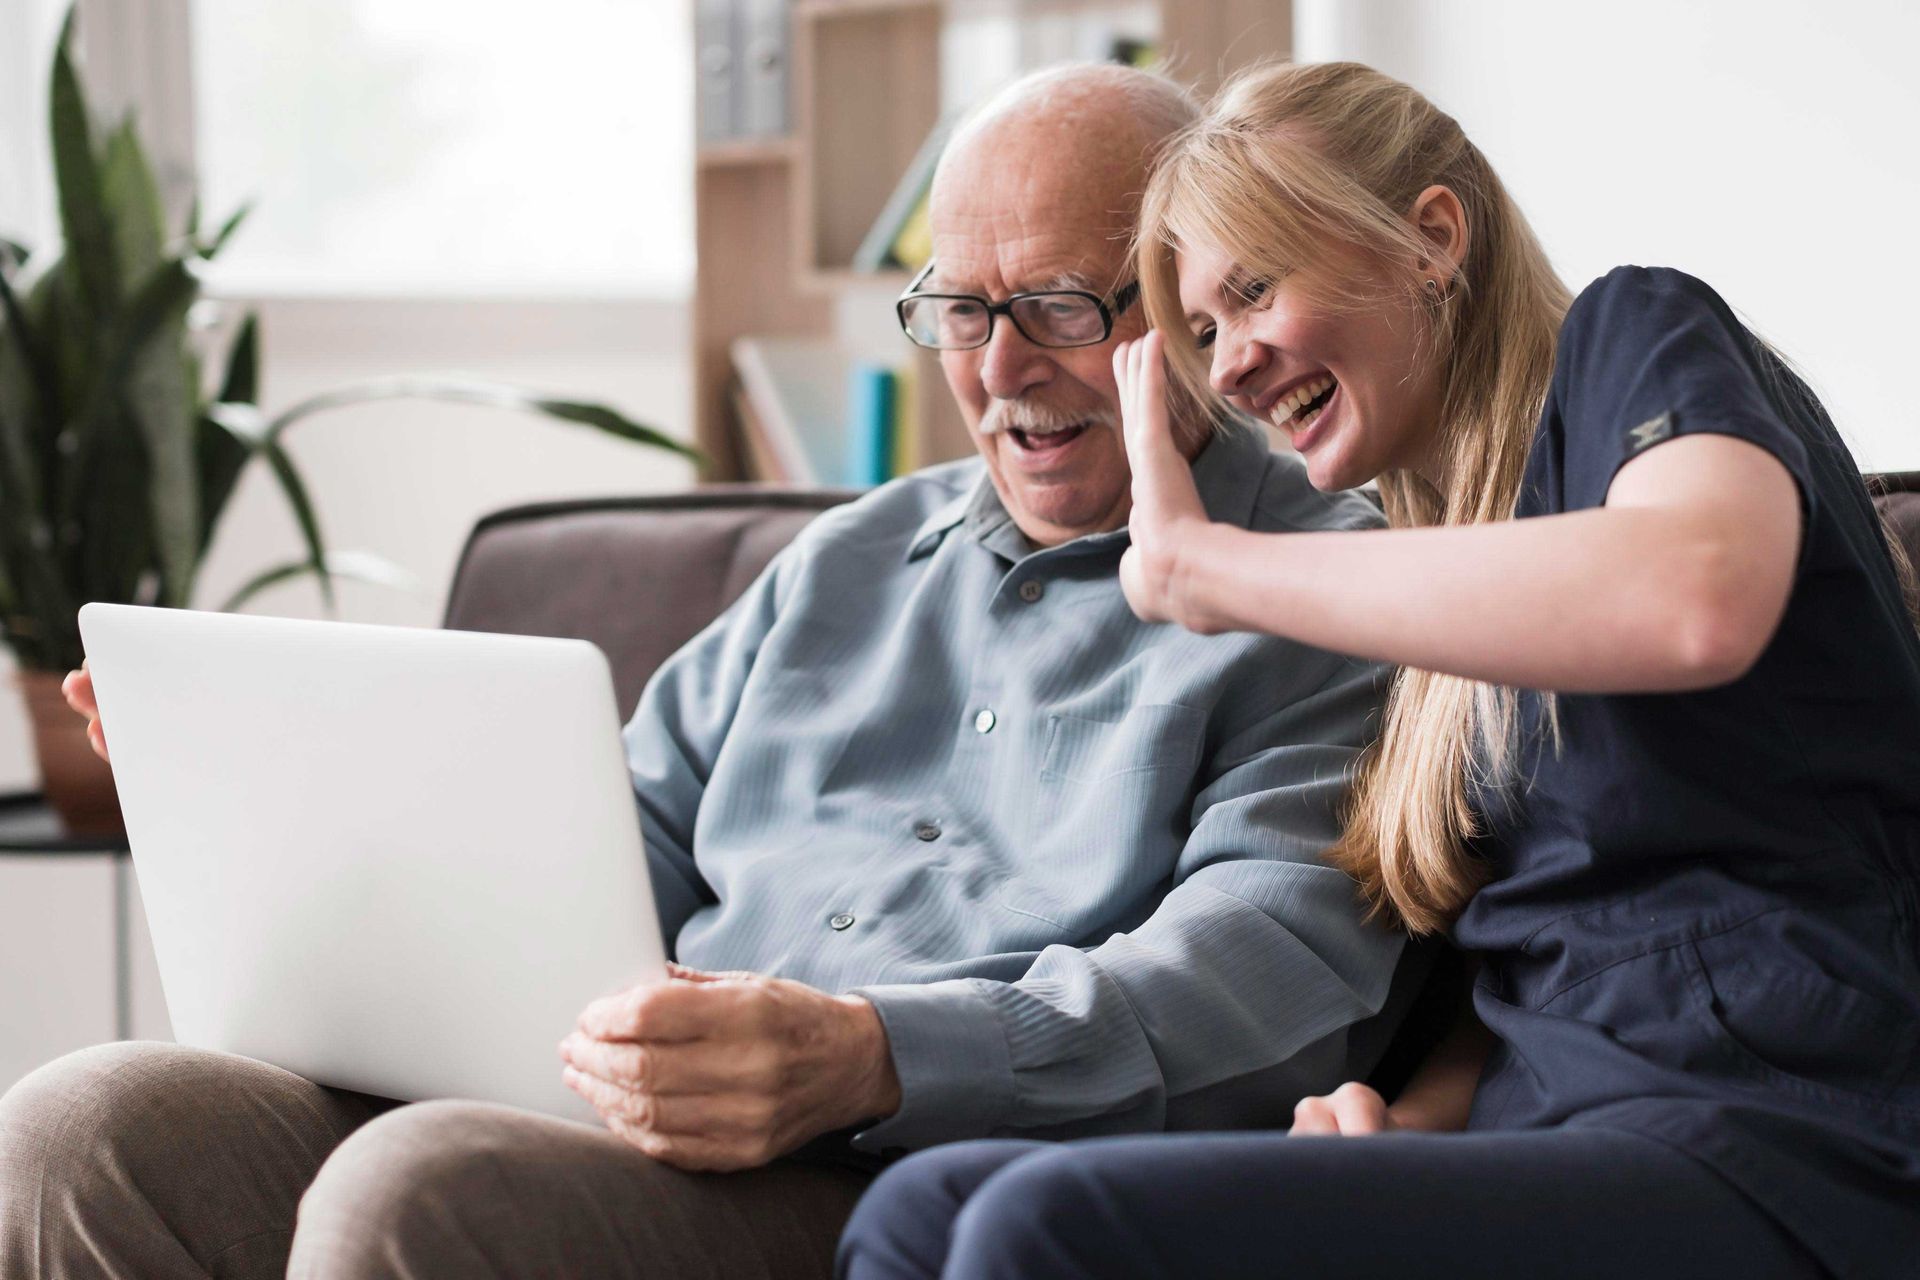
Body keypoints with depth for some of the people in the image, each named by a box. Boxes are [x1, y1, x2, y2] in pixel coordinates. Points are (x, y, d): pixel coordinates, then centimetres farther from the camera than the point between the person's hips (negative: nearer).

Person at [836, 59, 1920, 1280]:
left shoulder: (1635, 339, 0)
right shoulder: (1454, 544, 22)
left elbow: (1700, 596, -26)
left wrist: (1198, 561, -16)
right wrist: (1414, 1112, -1)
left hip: (1773, 1176, -8)